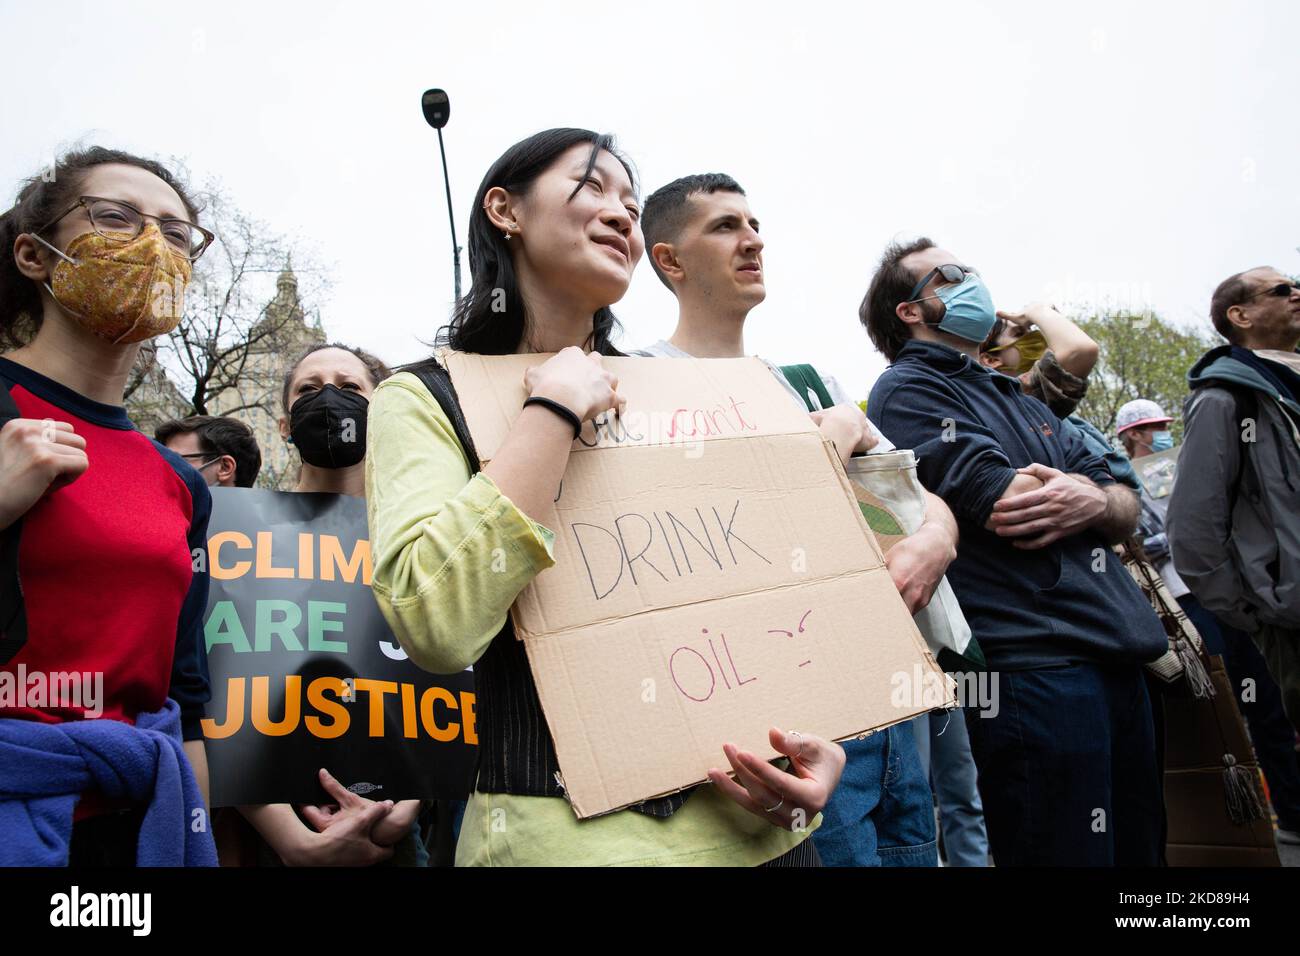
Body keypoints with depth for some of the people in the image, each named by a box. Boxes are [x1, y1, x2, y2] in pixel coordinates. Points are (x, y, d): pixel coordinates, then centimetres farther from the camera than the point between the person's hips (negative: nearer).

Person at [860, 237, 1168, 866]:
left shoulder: (1017, 399, 22)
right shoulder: (907, 389, -3)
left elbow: (1127, 512, 16)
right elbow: (1006, 504, -16)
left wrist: (1094, 503, -10)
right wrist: (1093, 485, 5)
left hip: (1116, 661, 8)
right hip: (1031, 667, -8)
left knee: (1138, 849, 16)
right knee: (1073, 853, -3)